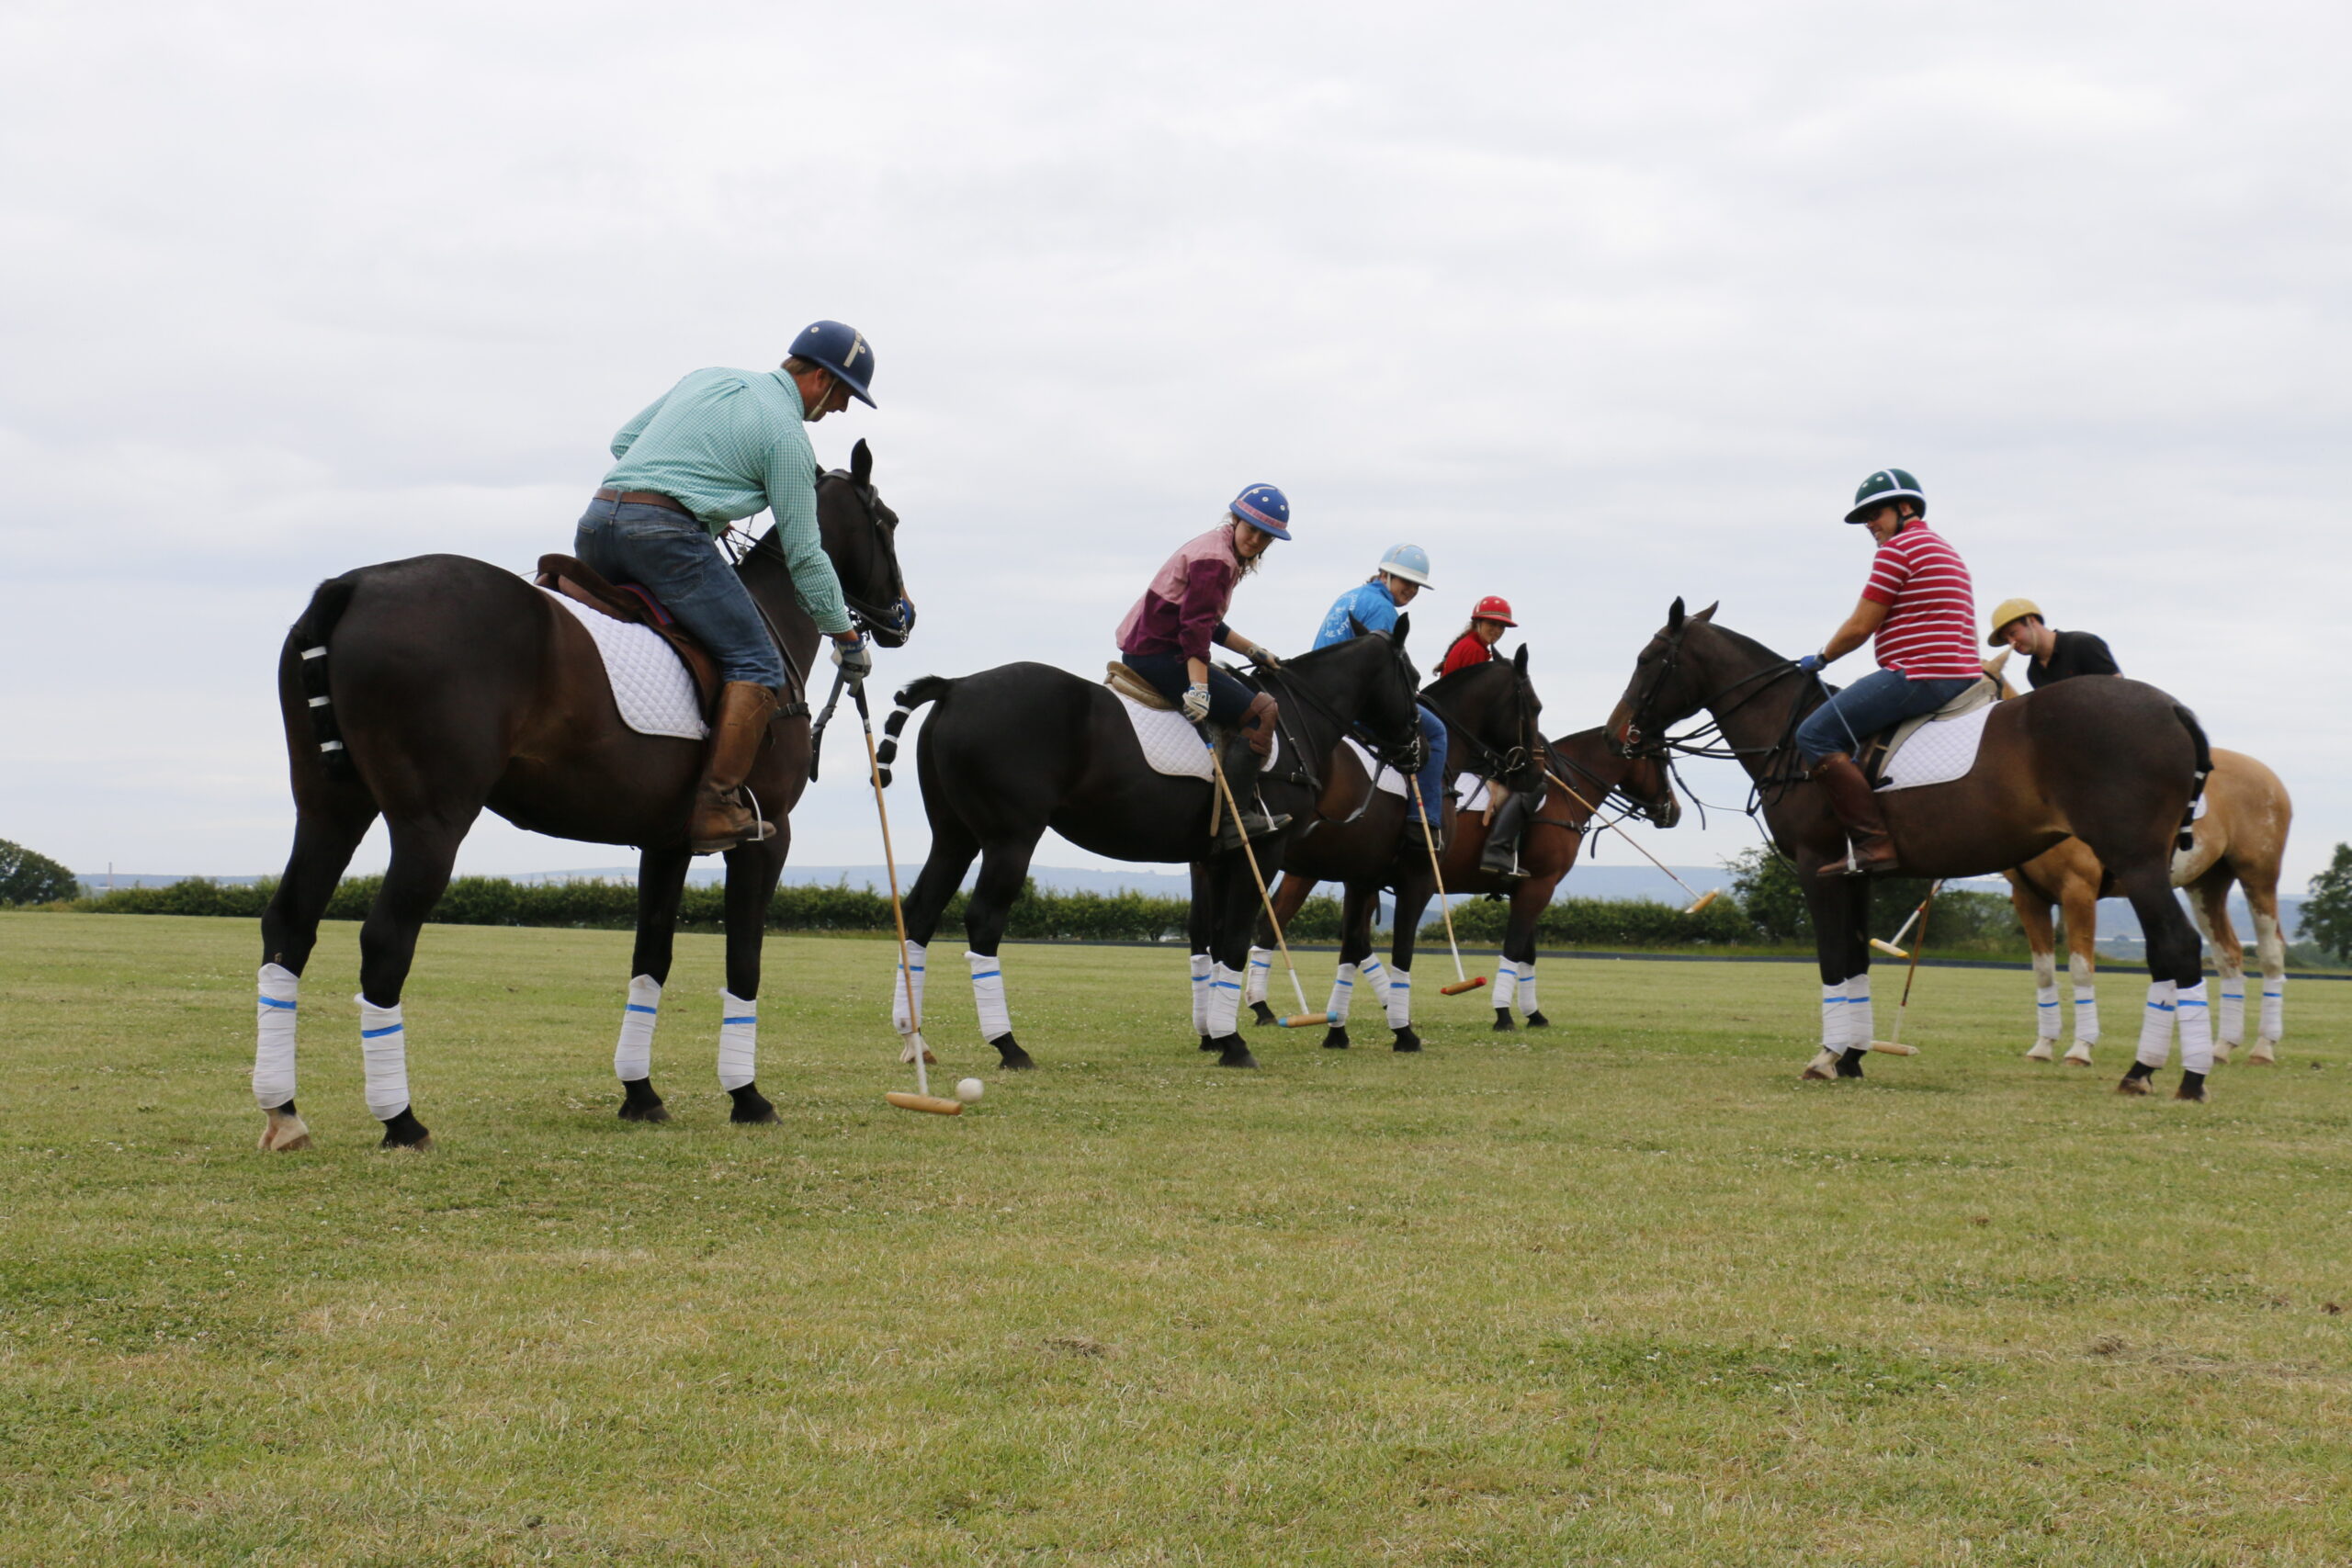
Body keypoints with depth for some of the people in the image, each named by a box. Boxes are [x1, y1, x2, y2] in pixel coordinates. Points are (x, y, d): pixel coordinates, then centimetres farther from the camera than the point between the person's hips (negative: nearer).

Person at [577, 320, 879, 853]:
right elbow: (803, 554, 3)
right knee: (758, 667, -6)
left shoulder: (706, 378, 24)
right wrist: (846, 637, 13)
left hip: (595, 523, 8)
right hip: (666, 533, -8)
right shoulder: (786, 432, 2)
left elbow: (624, 440, 28)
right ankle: (714, 808, -15)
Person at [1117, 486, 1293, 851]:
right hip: (1159, 655, -11)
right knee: (1259, 710, -16)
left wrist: (1254, 652, 24)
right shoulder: (1216, 558, -14)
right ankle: (1234, 817, -19)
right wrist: (1198, 688, -32)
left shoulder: (1222, 554, 19)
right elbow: (1196, 627, -25)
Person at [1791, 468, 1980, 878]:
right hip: (1962, 676, 11)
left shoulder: (1897, 549, -6)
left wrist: (1821, 658, 8)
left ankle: (1875, 844, -24)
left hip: (1918, 676, -11)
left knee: (1816, 735, -13)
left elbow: (1860, 627, -8)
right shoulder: (1947, 552, 25)